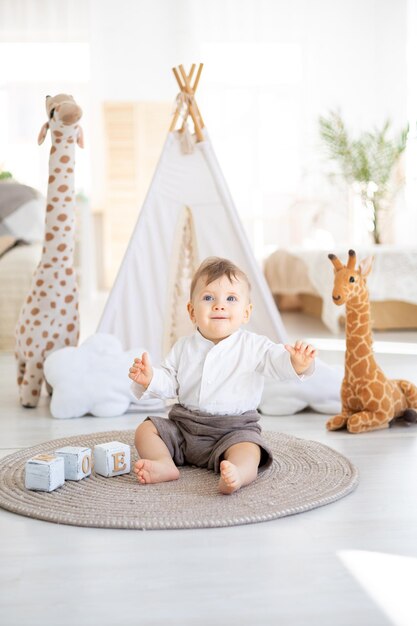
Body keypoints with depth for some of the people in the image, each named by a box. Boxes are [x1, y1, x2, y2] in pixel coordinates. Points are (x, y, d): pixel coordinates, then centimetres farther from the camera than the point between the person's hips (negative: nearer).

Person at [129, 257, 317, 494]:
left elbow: (278, 361, -18)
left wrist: (298, 363, -43)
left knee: (248, 451, -32)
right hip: (183, 425, 5)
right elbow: (169, 382, 10)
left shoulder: (254, 346, -5)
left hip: (234, 428, -4)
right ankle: (165, 464, -27)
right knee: (146, 429, -6)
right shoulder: (184, 347, 5)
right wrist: (150, 378, -12)